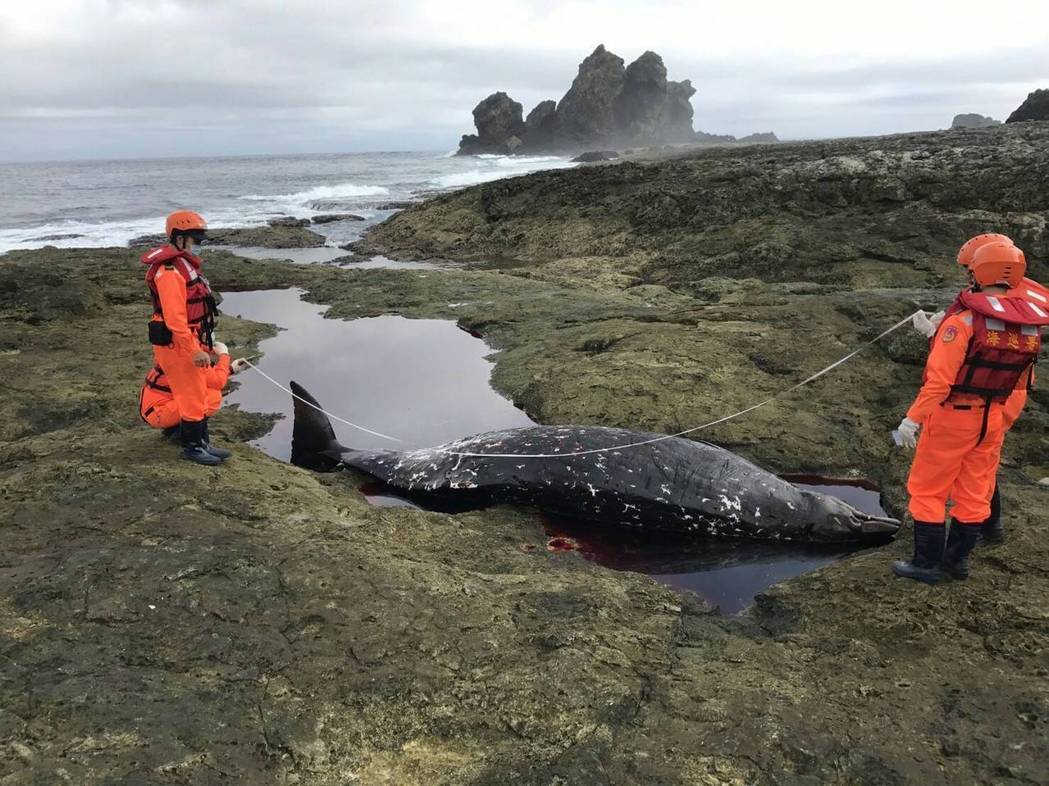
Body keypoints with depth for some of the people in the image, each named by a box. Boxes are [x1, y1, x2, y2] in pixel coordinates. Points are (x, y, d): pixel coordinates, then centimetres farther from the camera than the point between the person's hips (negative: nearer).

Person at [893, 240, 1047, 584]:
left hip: (951, 416, -6)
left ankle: (927, 562, 12)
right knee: (974, 492, 16)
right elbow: (1018, 381, 10)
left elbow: (939, 378, -24)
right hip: (992, 419, 6)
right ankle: (957, 559, 29)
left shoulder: (965, 319, -21)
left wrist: (913, 418, -18)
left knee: (928, 489, 7)